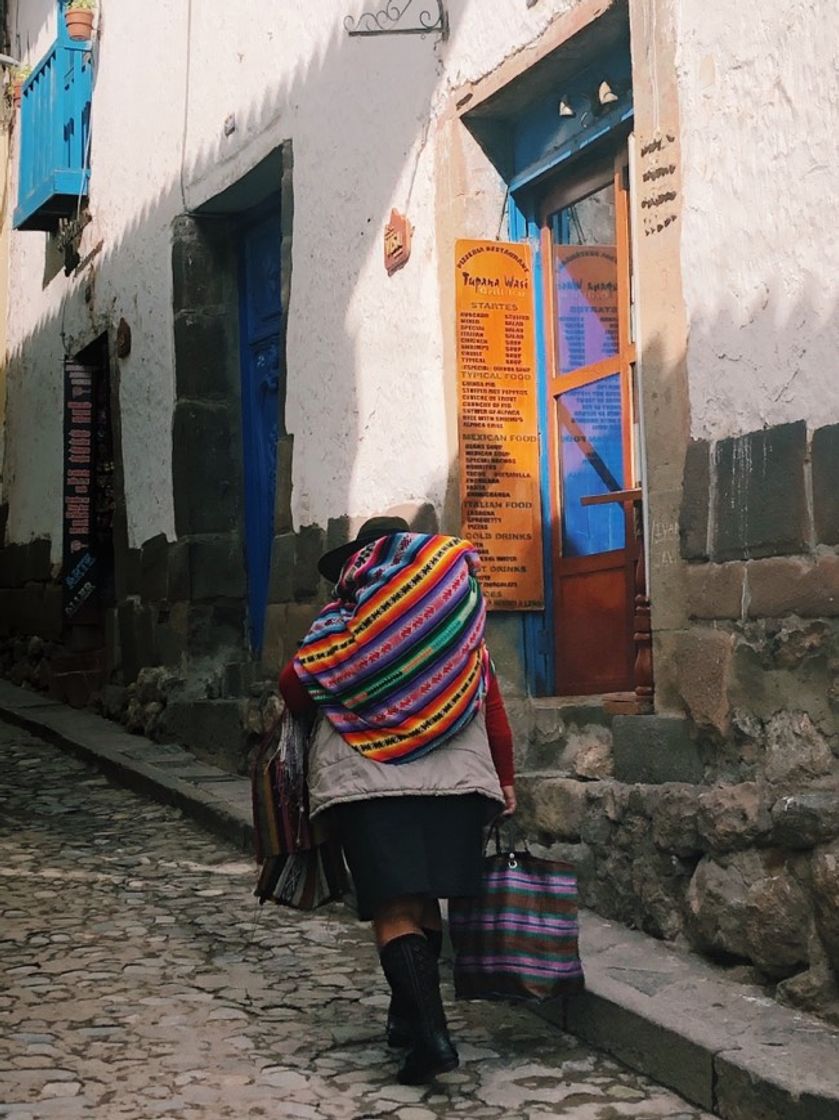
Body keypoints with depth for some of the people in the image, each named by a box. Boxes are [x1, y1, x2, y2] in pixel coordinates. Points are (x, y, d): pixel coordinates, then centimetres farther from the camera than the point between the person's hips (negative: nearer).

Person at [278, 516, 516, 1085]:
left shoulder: (347, 621, 2)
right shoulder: (459, 614, 10)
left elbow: (296, 685, 1)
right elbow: (492, 705, 8)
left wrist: (317, 712, 23)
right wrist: (504, 777, 14)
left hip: (369, 778, -3)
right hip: (453, 777, 4)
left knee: (394, 909, -5)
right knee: (426, 900, 16)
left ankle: (431, 1033, -16)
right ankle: (409, 1014, 26)